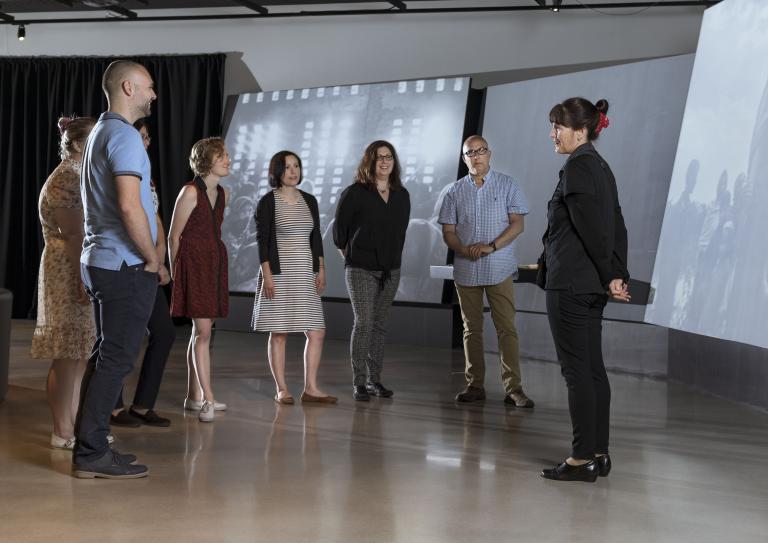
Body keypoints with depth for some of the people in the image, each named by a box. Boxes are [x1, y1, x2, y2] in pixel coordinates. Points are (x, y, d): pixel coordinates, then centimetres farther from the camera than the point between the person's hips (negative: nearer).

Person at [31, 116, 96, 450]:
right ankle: (62, 432, 0)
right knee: (68, 355, -5)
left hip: (83, 273, 10)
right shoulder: (66, 178, -13)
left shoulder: (78, 176, 17)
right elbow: (73, 235, -19)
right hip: (71, 274, -10)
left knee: (80, 353, 11)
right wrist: (84, 281, -23)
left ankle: (74, 424, 17)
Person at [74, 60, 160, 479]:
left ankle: (88, 447, 18)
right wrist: (152, 258, -12)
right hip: (126, 267, -10)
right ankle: (93, 453, -3)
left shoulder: (101, 132, 19)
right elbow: (129, 206, -24)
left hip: (102, 263, 10)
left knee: (106, 357, 14)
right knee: (116, 358, -7)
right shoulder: (124, 135, -13)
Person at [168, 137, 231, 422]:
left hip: (214, 263, 8)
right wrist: (174, 271, -3)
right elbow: (174, 236, -7)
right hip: (193, 263, -7)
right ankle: (208, 400, -13)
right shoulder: (190, 192, -12)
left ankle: (193, 396, 17)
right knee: (203, 331, -12)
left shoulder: (223, 194, 10)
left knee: (200, 331, 11)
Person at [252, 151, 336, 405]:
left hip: (305, 274, 5)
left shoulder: (309, 201, 11)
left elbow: (316, 238, 13)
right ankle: (282, 390, 7)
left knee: (317, 331, 0)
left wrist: (321, 270, 7)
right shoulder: (268, 202, -4)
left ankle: (310, 388, 8)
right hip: (279, 274, -5)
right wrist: (267, 274, -13)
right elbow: (262, 239, -7)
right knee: (279, 333, 0)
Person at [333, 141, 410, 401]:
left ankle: (375, 379, 14)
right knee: (363, 323, -9)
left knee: (379, 324, 8)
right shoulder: (354, 193, -7)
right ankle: (359, 383, -5)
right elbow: (339, 229, 2)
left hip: (390, 270, 5)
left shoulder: (402, 195, 7)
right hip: (361, 270, -5)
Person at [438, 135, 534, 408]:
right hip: (466, 270, 3)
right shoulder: (455, 191, 9)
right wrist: (464, 249, -14)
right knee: (472, 329, 7)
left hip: (499, 269, -3)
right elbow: (448, 231, 7)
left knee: (506, 328, -6)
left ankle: (513, 388, -4)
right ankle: (475, 385, 14)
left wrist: (491, 246, -16)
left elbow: (517, 224, -3)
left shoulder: (508, 185, 3)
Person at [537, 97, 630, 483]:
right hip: (592, 286, 10)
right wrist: (619, 275, 8)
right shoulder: (600, 167, 14)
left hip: (570, 284, -10)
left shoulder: (576, 169, -15)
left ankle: (582, 459, 2)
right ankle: (599, 453, 18)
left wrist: (609, 277, -13)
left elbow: (592, 229, -19)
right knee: (593, 368, 12)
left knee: (577, 371, -4)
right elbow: (617, 227, 13)